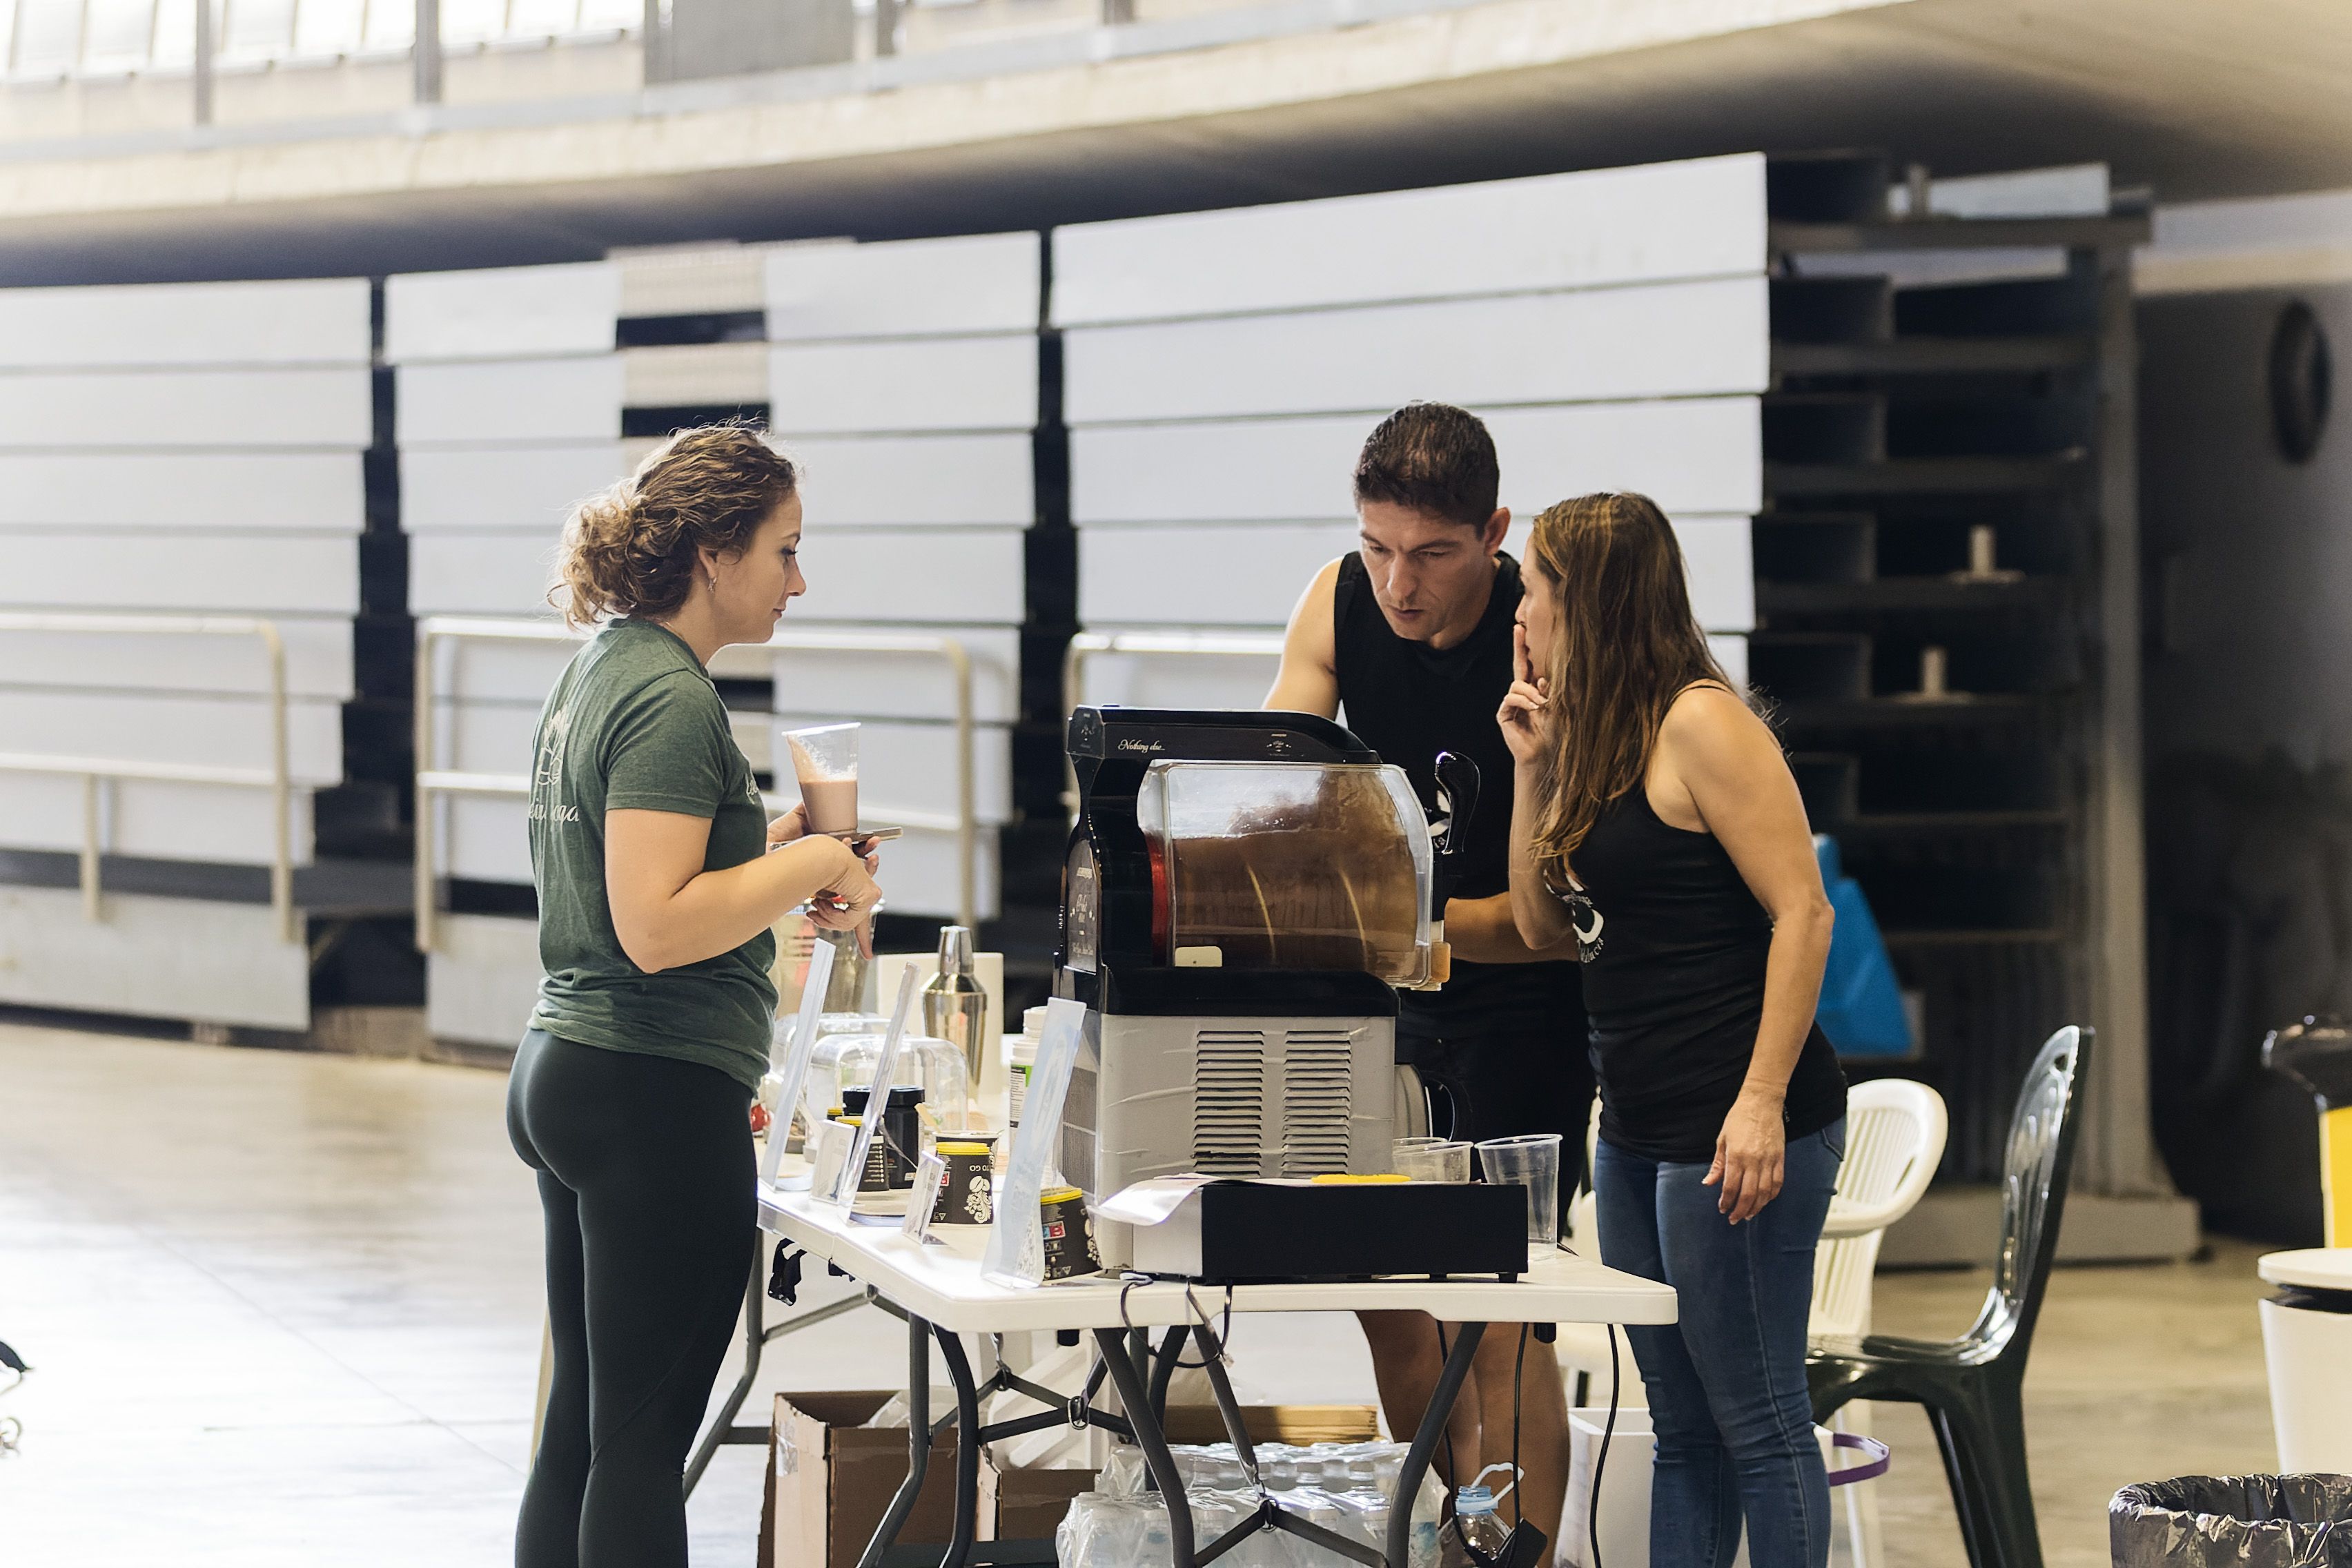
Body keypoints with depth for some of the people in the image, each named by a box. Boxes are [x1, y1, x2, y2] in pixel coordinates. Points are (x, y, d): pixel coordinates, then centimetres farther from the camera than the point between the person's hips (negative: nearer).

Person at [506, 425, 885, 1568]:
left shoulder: (601, 671, 14)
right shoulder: (670, 699, -16)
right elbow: (655, 927, -23)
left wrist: (767, 856, 13)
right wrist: (808, 866, -12)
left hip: (562, 1077, 10)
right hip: (657, 1094, -10)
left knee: (582, 1428, 12)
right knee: (645, 1441, -5)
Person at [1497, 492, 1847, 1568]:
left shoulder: (1700, 724, -12)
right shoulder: (1595, 739, 16)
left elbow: (1801, 911, -17)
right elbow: (1543, 924, 18)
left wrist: (1763, 1101, -22)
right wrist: (1534, 763, 8)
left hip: (1731, 1128, -10)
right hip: (1640, 1129, 10)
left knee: (1757, 1420, -6)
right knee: (1681, 1427, 12)